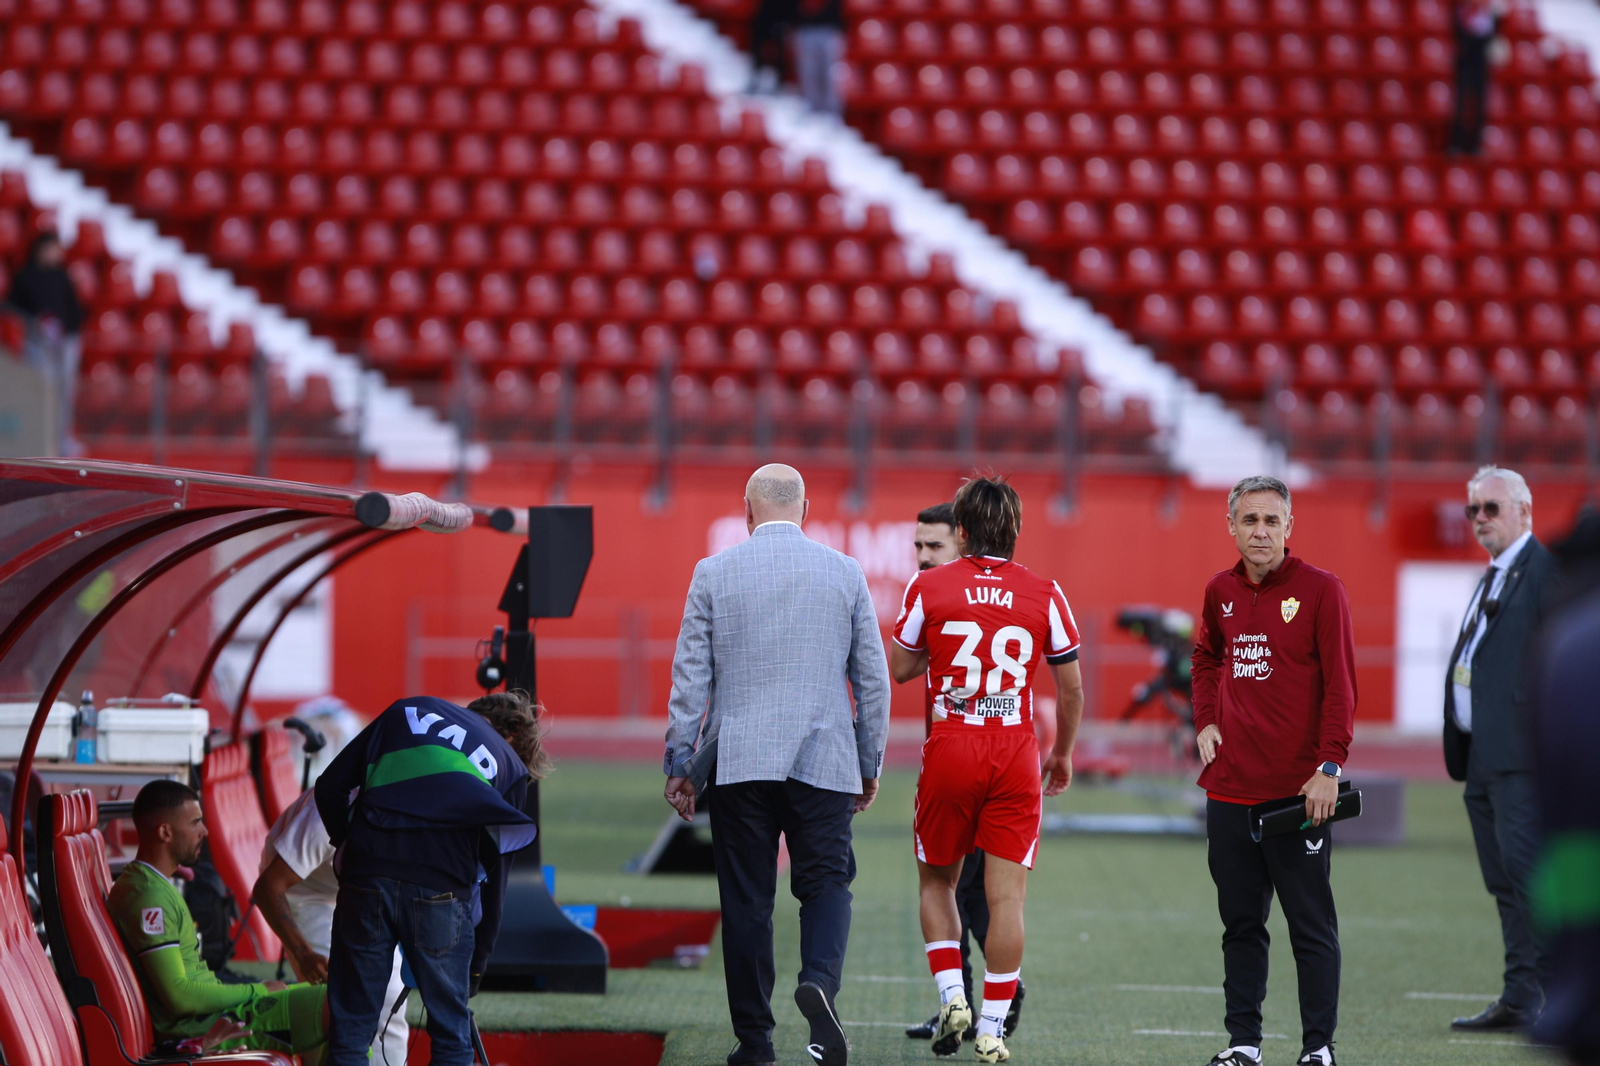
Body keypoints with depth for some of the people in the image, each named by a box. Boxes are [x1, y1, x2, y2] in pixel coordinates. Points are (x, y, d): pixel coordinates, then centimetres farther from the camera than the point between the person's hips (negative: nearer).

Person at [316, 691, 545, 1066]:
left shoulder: (408, 711, 22)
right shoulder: (509, 767, 19)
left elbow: (331, 786, 15)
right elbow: (495, 873, 16)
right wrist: (478, 962, 22)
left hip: (367, 877, 1)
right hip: (440, 888, -1)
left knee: (349, 1033, 8)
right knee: (452, 1036, 12)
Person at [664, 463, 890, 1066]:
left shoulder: (714, 573, 1)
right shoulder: (845, 573, 4)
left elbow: (689, 676, 1)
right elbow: (873, 678, 7)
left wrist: (679, 762, 7)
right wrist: (869, 765, 15)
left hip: (738, 762, 0)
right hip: (824, 761, 0)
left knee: (746, 899, 5)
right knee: (825, 884, 3)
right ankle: (819, 979, -26)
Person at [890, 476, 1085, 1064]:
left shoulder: (928, 587, -1)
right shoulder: (1044, 594, 1)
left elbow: (900, 668, 8)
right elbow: (1071, 688, 6)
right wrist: (1063, 754, 19)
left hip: (949, 751, 0)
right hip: (1016, 752, 0)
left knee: (936, 881, 17)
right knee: (1006, 894, 1)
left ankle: (951, 995, 3)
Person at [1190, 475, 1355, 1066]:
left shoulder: (1320, 590, -5)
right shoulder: (1220, 592, 10)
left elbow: (1341, 684, -8)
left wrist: (1329, 768, -15)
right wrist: (1206, 721, 13)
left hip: (1298, 793, -5)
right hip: (1230, 789, 5)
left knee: (1311, 925, 0)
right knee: (1240, 921, 10)